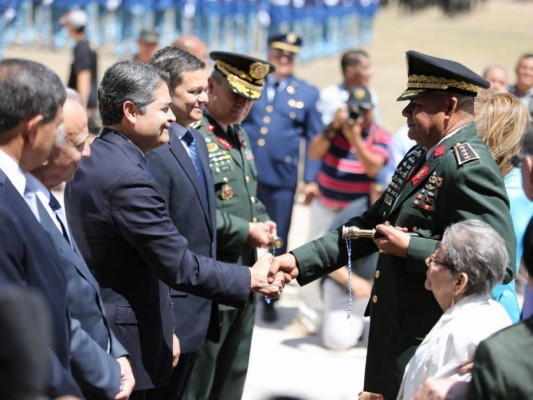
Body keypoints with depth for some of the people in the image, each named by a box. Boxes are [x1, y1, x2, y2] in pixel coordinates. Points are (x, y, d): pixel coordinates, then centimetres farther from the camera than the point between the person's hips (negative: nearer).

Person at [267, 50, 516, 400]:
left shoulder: (470, 167, -20)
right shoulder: (420, 157, 11)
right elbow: (371, 225, 15)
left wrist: (409, 248, -21)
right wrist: (300, 260, 5)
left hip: (426, 344, -9)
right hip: (393, 331, 9)